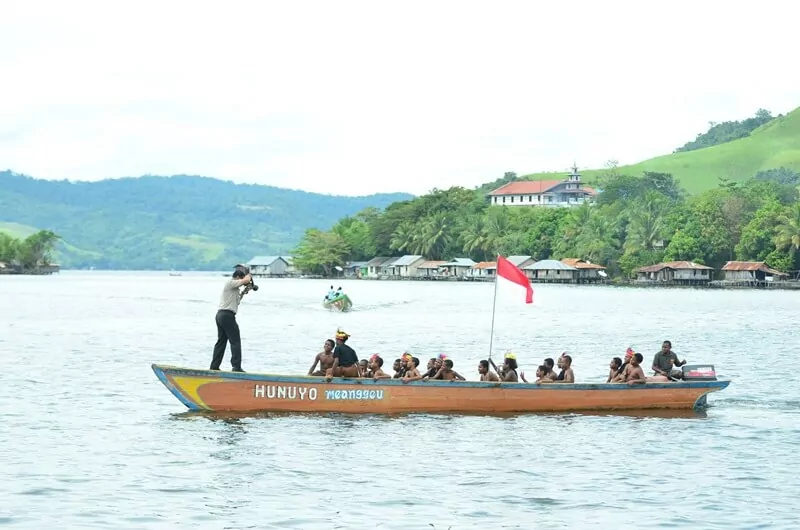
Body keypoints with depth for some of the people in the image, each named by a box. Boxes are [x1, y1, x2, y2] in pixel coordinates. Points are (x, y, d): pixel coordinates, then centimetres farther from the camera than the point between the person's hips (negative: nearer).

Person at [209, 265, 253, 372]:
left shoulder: (232, 285, 21)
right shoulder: (231, 283, -9)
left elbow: (236, 301, 32)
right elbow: (246, 280, -22)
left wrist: (243, 292, 21)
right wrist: (248, 275, 0)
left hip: (220, 315, 10)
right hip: (227, 315, -10)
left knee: (221, 341, 12)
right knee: (235, 341, -7)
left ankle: (214, 366, 12)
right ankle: (236, 367, -10)